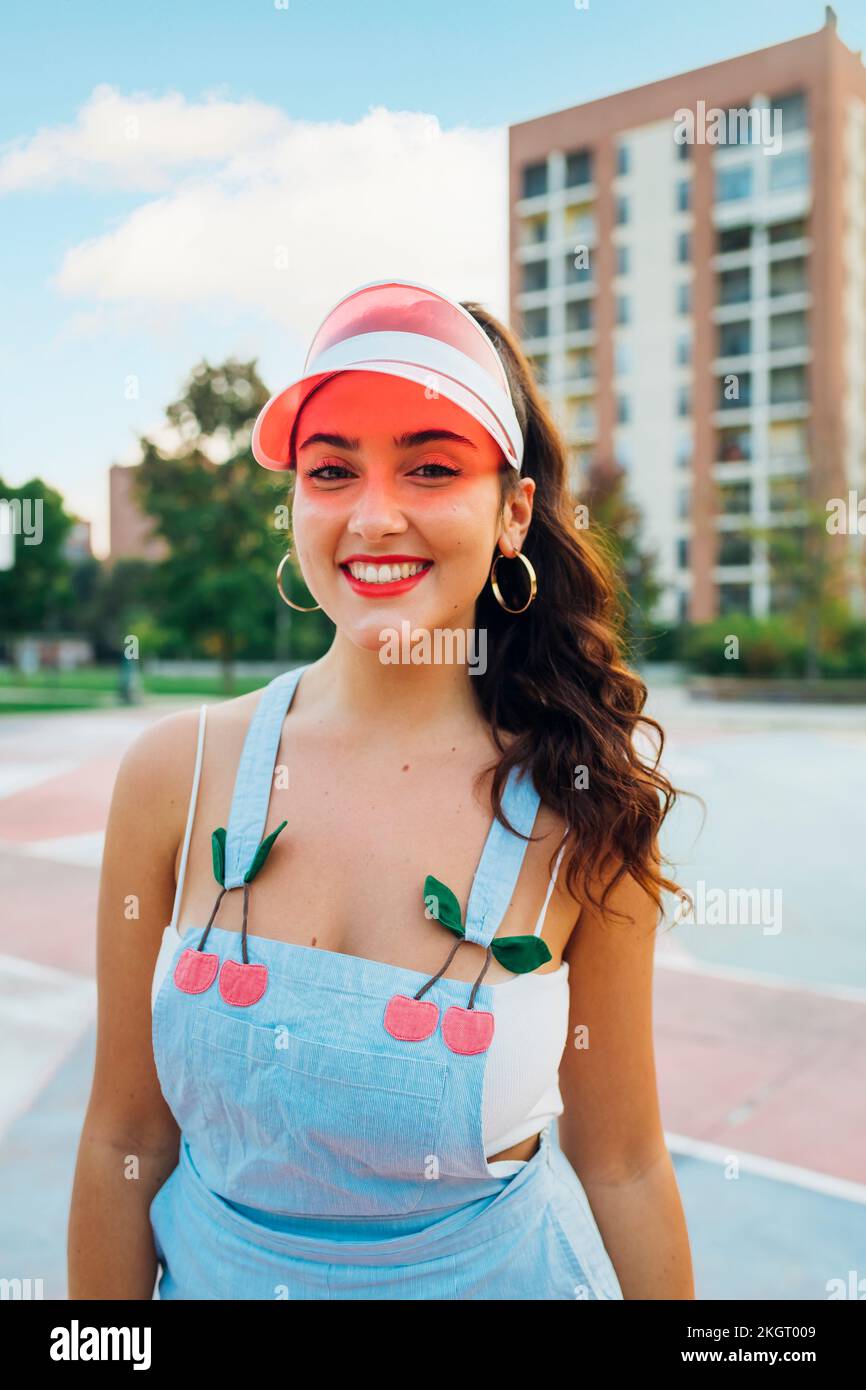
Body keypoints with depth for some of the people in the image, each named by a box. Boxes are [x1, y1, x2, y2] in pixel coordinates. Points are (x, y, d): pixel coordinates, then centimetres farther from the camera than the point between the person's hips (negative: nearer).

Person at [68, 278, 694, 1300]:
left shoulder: (580, 807, -18)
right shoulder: (177, 772, -16)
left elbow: (622, 1168, -8)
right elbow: (125, 1140, -7)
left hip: (494, 1270, 0)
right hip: (215, 1270, 2)